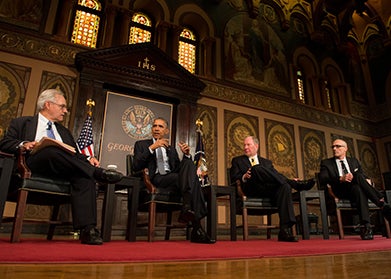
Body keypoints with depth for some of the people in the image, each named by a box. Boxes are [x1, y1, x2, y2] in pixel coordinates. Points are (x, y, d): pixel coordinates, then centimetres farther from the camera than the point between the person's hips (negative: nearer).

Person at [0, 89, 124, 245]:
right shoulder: (22, 123, 22)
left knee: (85, 176, -30)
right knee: (52, 150, -37)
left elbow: (75, 155, 22)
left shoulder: (64, 132, 32)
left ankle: (87, 229, -37)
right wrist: (23, 144, -13)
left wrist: (87, 160, -1)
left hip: (62, 170, 4)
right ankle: (98, 173, -30)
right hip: (33, 165, -3)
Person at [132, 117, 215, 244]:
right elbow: (136, 167, 0)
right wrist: (151, 148, -9)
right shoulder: (141, 144, 17)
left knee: (189, 164, -26)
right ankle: (197, 228, -33)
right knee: (191, 179, -27)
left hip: (173, 179, 4)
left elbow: (179, 170, 20)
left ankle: (187, 208, -35)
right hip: (155, 181, -4)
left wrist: (186, 154, 3)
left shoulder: (171, 149, 28)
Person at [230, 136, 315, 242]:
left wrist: (290, 180, -3)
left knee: (285, 186, -29)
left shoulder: (267, 162, 30)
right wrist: (244, 177, -13)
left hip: (270, 190, 3)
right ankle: (297, 185, -26)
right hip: (252, 190, -3)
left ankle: (285, 230, -33)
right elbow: (233, 178, 7)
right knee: (256, 168, -31)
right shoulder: (237, 161, 21)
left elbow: (277, 175, 17)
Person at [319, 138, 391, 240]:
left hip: (357, 188, 3)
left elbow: (364, 175, 20)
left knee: (357, 188, -36)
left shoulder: (354, 161, 25)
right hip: (341, 192, -2)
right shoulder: (326, 163, 12)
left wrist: (367, 180, -7)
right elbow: (322, 179, -5)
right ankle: (382, 204, -36)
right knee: (358, 176, -32)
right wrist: (340, 179, -22)